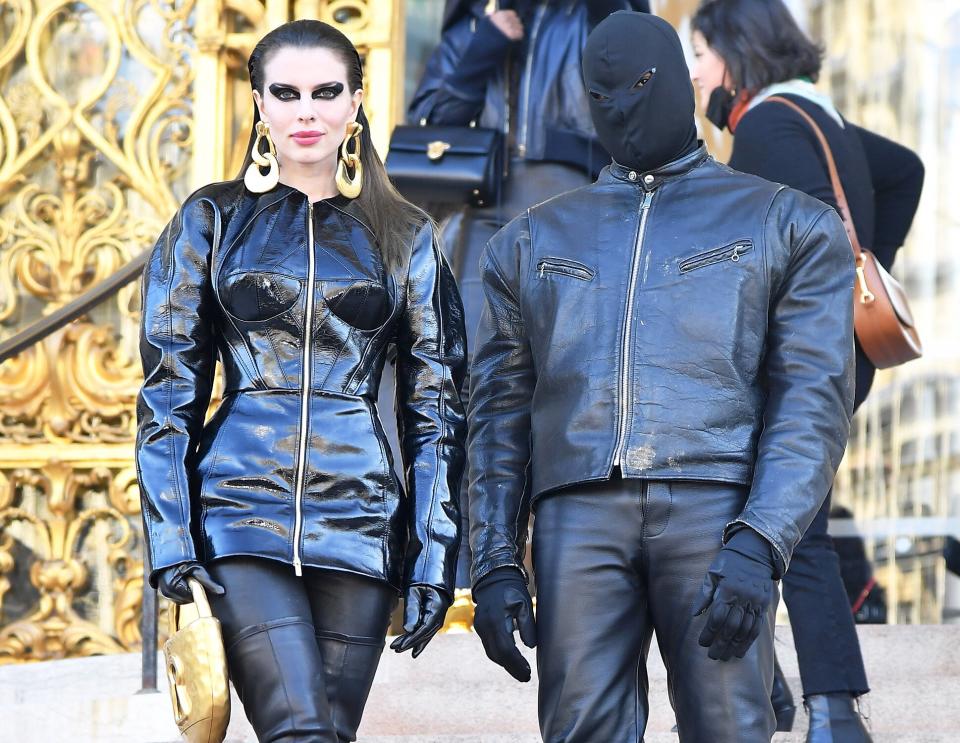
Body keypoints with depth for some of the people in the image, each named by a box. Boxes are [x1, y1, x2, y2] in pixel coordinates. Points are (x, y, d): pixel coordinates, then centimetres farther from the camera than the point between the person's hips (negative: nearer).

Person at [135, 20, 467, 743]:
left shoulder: (406, 237, 11)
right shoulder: (212, 221, 8)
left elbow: (435, 410, 9)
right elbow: (168, 393, 4)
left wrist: (433, 559, 1)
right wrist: (171, 543, -6)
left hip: (358, 522, 2)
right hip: (241, 515, -2)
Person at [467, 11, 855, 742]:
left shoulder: (789, 225, 13)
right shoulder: (533, 241, 24)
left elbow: (814, 402, 2)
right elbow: (500, 416, 19)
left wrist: (760, 546, -13)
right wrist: (494, 564, 5)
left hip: (716, 510, -2)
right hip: (580, 516, 2)